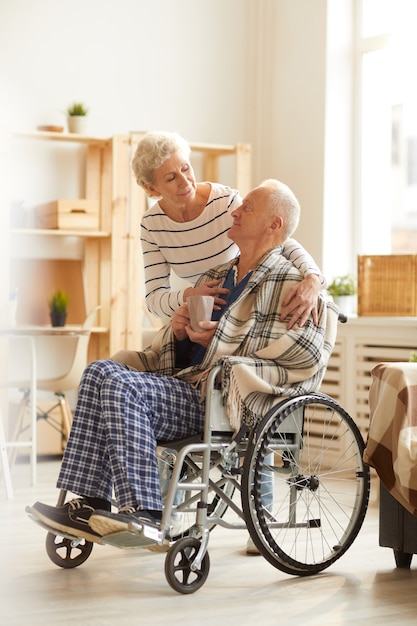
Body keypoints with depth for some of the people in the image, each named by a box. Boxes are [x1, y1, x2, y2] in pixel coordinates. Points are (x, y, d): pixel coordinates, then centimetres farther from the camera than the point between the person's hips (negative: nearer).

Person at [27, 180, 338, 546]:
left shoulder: (288, 284, -3)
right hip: (185, 386, 9)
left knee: (122, 387, -25)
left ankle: (144, 512, -27)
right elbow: (174, 350, 32)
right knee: (101, 372, -10)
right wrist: (178, 328, 4)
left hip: (221, 402, -9)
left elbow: (308, 353, -20)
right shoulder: (217, 276, 24)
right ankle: (91, 504, -18)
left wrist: (221, 340, -13)